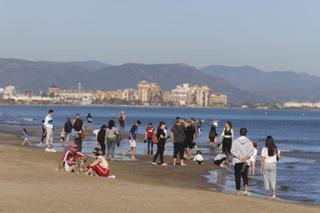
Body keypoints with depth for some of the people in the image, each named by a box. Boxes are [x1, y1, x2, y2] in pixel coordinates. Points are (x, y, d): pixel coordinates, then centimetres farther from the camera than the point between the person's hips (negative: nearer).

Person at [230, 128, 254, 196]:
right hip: (246, 162, 1)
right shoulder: (249, 142, 0)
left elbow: (232, 151, -9)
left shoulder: (235, 141, -3)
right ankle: (246, 189, -11)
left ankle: (238, 191, 11)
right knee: (245, 175, 11)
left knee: (237, 176, 7)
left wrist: (239, 157, -11)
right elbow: (251, 152, -7)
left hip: (237, 161, -1)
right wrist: (245, 157, -12)